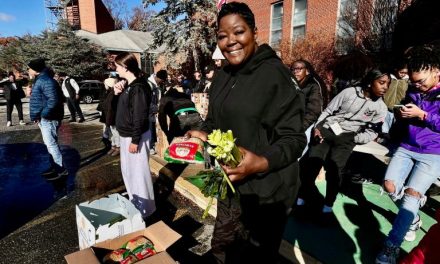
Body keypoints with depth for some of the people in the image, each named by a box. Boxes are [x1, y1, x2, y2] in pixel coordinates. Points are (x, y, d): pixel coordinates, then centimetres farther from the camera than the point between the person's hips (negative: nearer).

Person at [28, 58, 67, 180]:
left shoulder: (46, 81, -17)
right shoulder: (40, 80, 16)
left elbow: (53, 100, -27)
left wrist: (42, 114, -21)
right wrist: (37, 115, 12)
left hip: (47, 119, -10)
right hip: (44, 118, 10)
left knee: (51, 144, -5)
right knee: (50, 144, 16)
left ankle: (61, 169, 3)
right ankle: (55, 166, 27)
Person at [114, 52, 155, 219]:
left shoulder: (139, 87, -21)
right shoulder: (129, 85, 10)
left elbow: (140, 117, -23)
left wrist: (135, 140, -22)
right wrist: (117, 94, 9)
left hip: (136, 137, -10)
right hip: (126, 135, 10)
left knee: (138, 172, 1)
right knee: (127, 170, 20)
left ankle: (144, 208, 17)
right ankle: (134, 202, 38)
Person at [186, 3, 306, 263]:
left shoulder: (274, 74, -17)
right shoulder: (222, 76, 5)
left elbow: (294, 138, -17)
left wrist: (262, 163, -34)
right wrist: (204, 133, -4)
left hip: (265, 191, -6)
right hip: (230, 185, 7)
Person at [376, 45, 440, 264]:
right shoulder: (413, 91, 9)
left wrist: (422, 115, -20)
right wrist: (400, 116, 0)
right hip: (406, 148, 5)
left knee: (411, 194, -14)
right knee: (389, 186, -5)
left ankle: (391, 246, -5)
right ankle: (412, 218, 25)